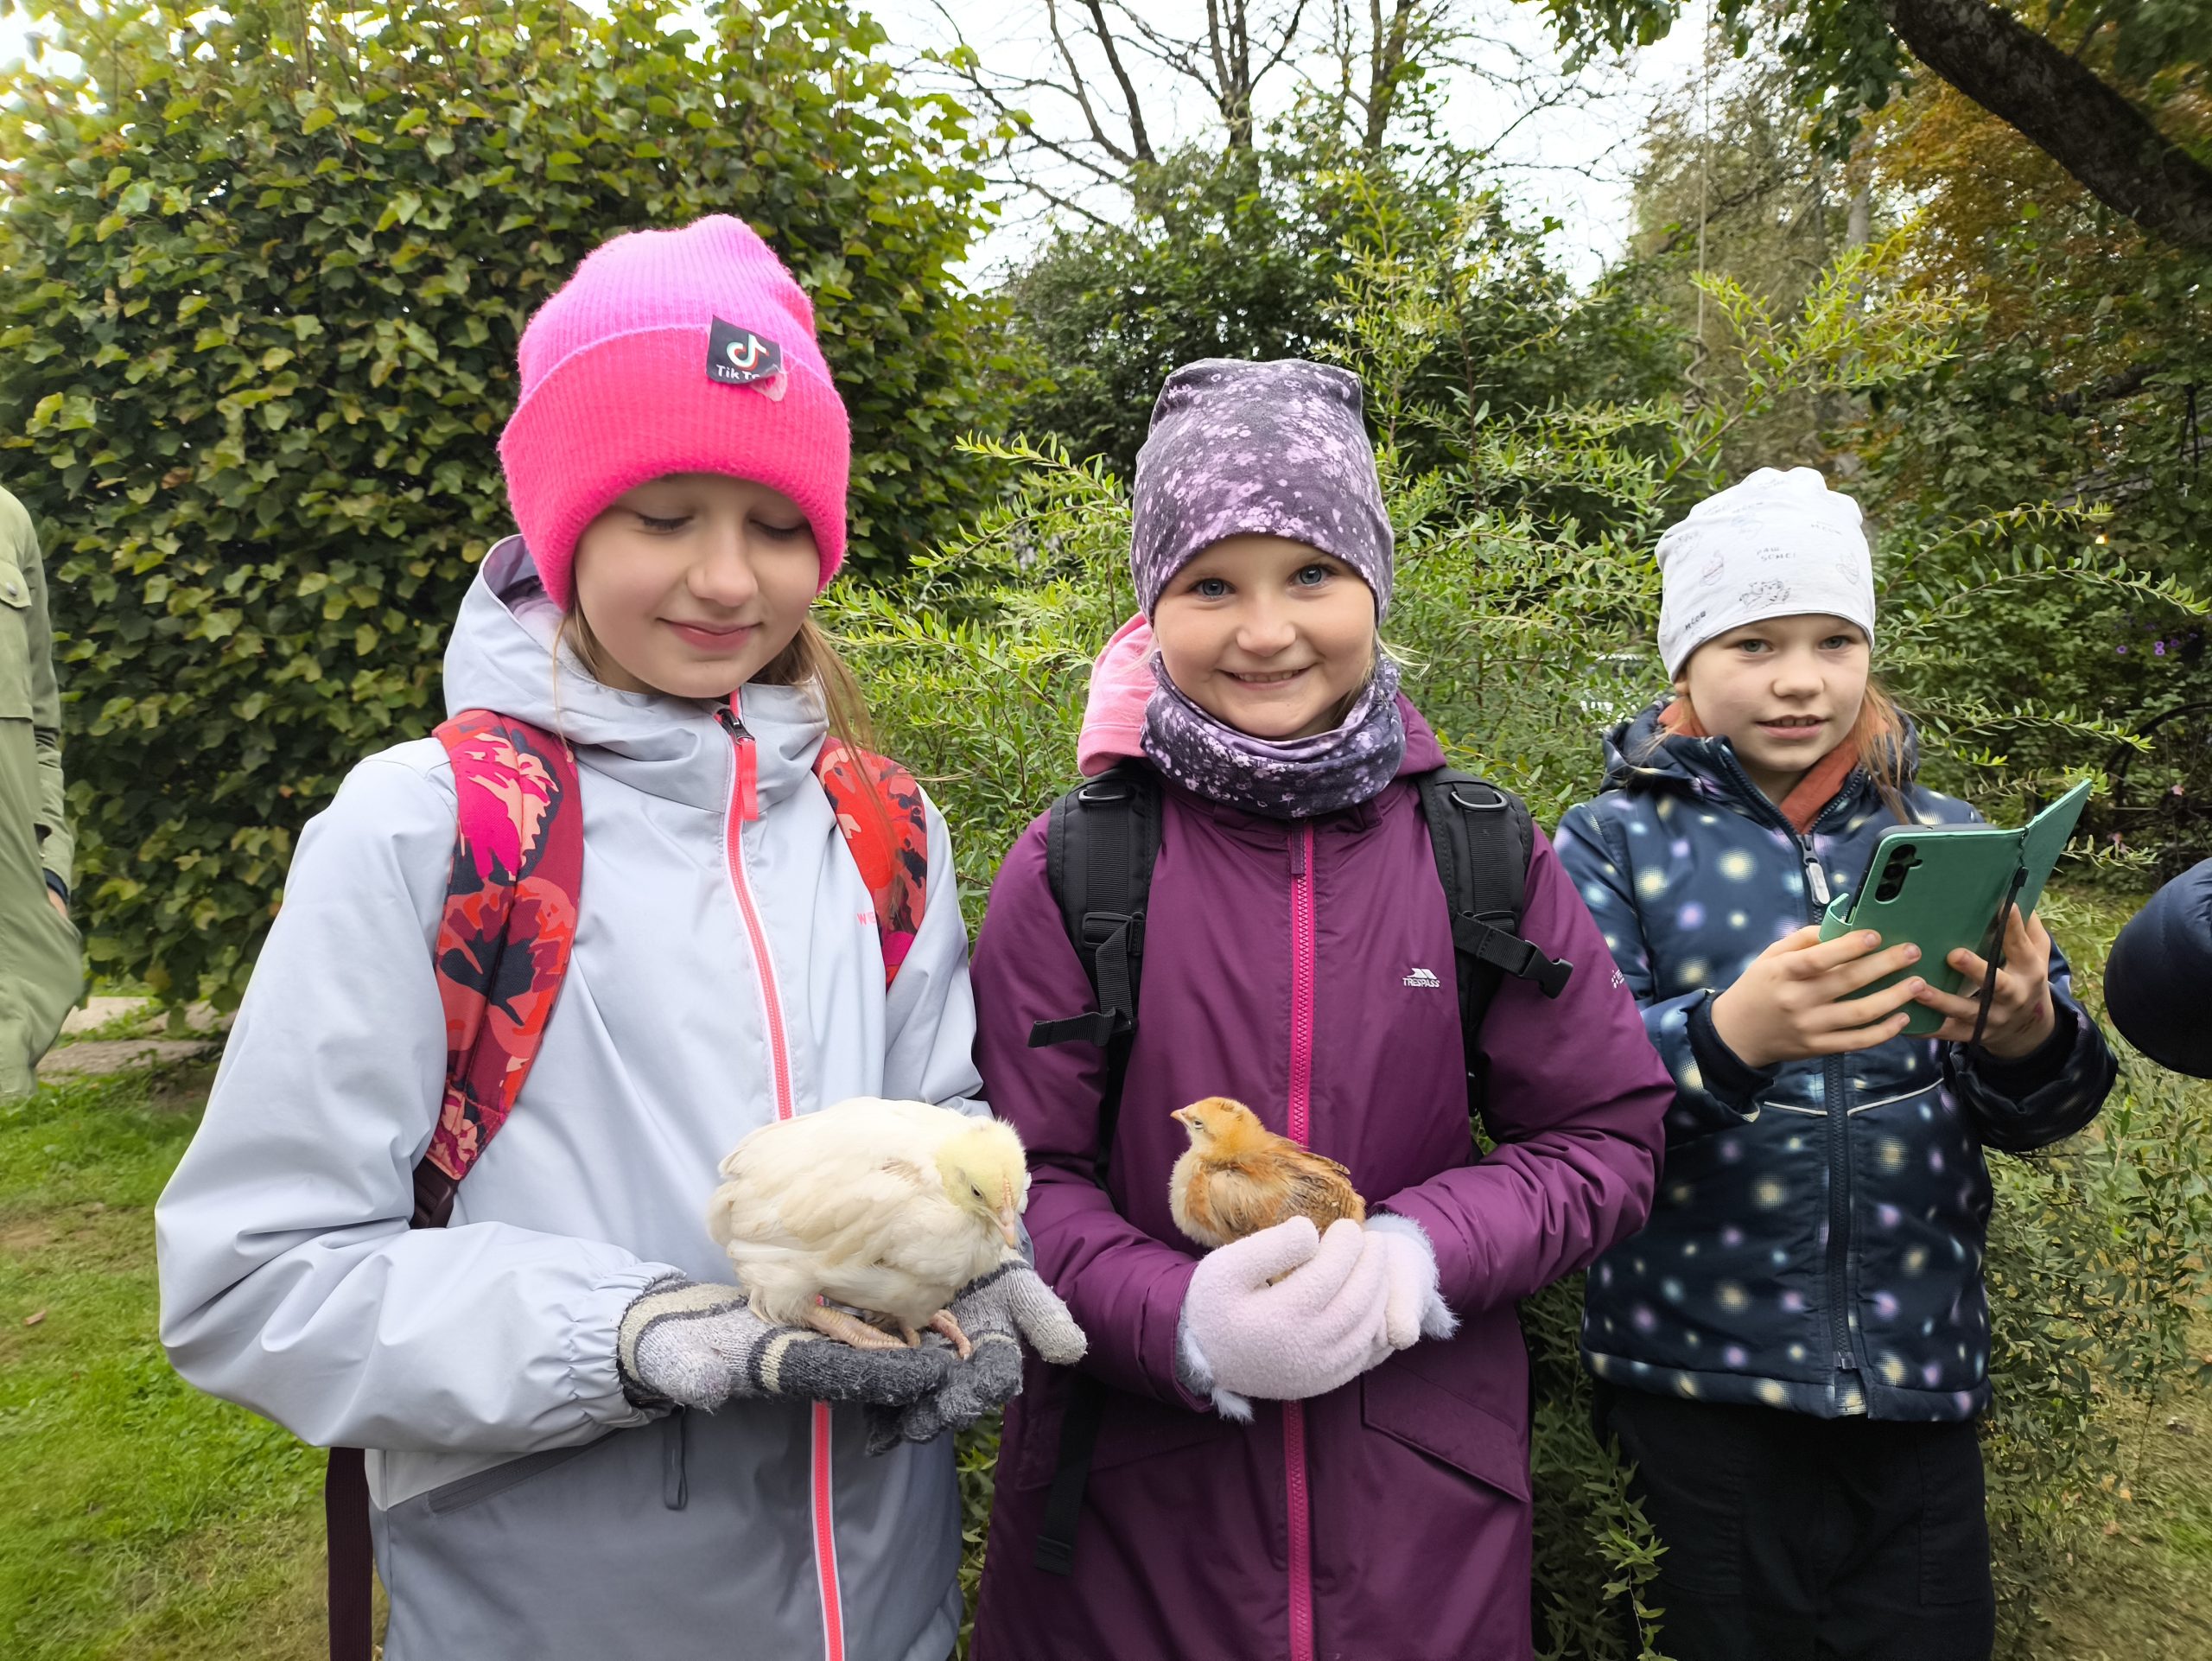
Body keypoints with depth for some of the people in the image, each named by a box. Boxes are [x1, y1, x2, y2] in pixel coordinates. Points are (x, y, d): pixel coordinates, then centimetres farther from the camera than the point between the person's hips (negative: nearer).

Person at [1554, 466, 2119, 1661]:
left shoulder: (1945, 836, 6)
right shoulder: (1612, 840, -3)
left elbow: (2032, 1114, 3)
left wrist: (2028, 1037, -20)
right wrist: (1727, 1036, -33)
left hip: (1921, 1373, 3)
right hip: (1700, 1371, -3)